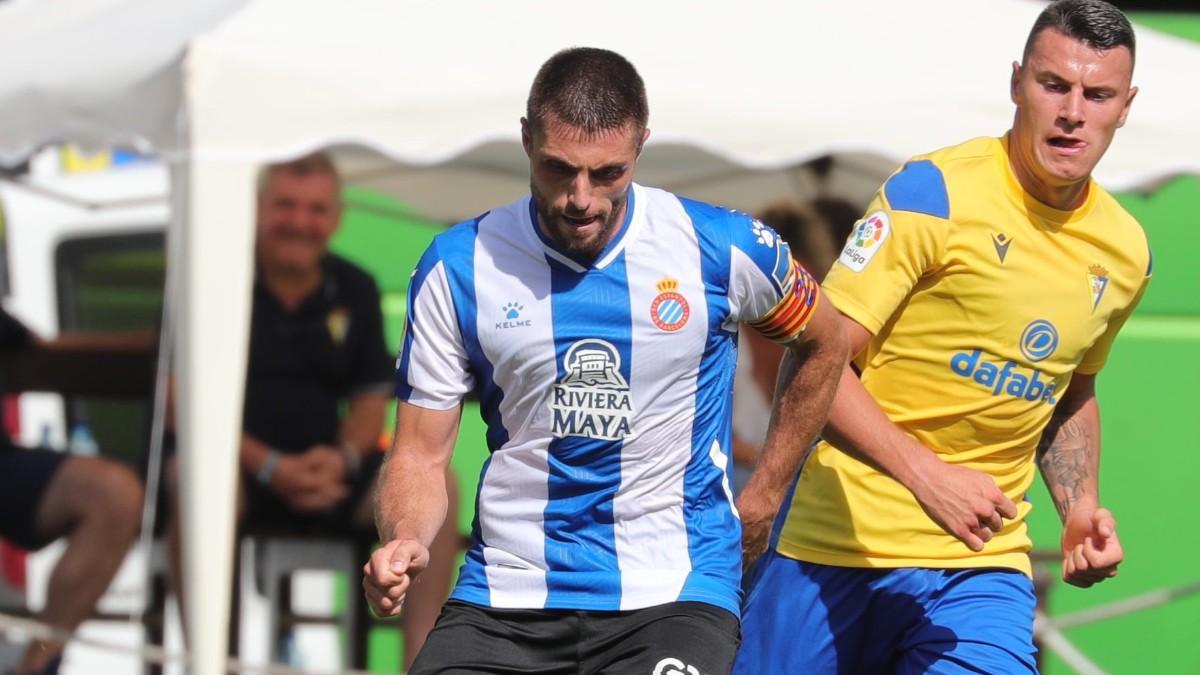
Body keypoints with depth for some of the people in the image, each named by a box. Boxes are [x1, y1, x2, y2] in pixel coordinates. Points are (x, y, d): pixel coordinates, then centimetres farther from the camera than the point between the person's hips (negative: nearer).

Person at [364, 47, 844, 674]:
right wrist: (404, 542, -18)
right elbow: (421, 452, 3)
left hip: (672, 594, -2)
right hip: (505, 595, 2)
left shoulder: (722, 248, -3)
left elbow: (822, 344, 17)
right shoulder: (458, 267, -1)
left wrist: (764, 497, 15)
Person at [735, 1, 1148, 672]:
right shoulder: (935, 194, -11)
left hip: (986, 563, 4)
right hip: (843, 545, -3)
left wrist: (1081, 508, 8)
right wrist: (927, 475, -25)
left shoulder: (1125, 253, 7)